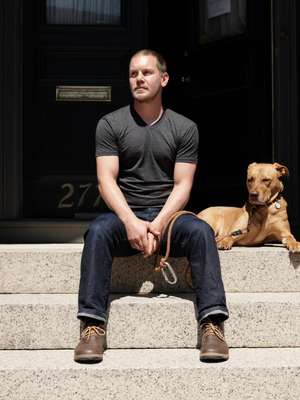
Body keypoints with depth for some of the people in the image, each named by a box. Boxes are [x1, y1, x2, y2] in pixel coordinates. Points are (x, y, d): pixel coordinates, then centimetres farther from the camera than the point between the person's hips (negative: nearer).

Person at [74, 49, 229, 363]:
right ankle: (92, 325, -35)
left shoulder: (185, 128, 8)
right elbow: (106, 180, -4)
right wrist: (131, 221, -21)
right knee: (98, 231, -32)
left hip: (168, 214, 0)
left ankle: (212, 324, -33)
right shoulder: (110, 124, 6)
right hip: (124, 214, 0)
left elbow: (182, 186, 0)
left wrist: (158, 224, -18)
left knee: (200, 231, -30)